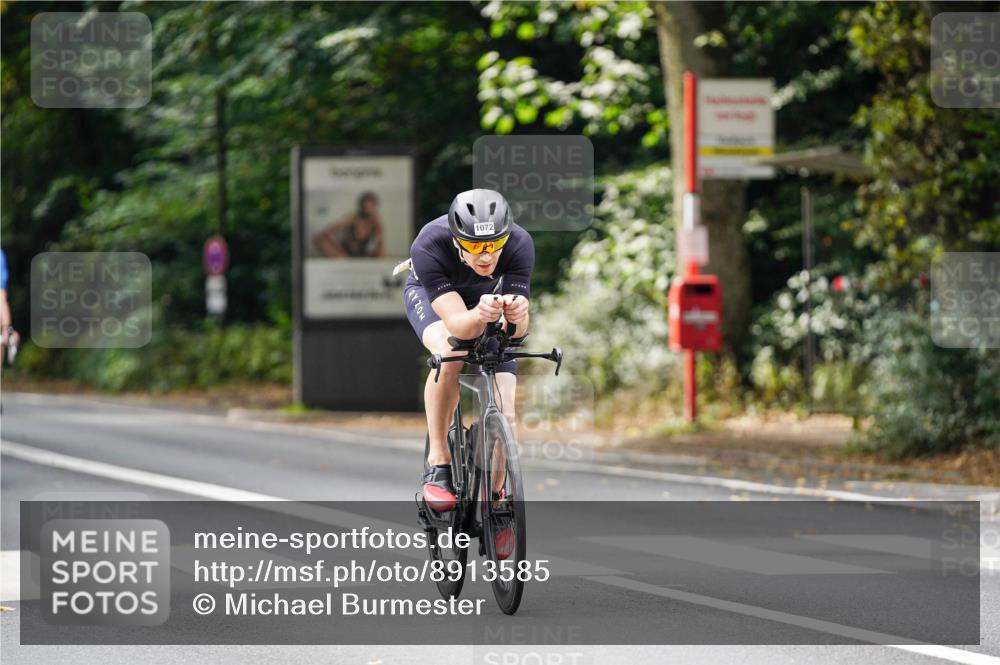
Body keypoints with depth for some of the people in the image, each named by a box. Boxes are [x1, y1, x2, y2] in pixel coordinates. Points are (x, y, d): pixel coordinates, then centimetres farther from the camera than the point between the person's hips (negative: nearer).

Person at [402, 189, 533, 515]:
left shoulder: (519, 245, -35)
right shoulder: (429, 247, -40)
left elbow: (518, 329, -37)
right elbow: (457, 323, -45)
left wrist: (518, 314, -59)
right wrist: (479, 315, -66)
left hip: (490, 295, 2)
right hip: (430, 293, -2)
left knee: (504, 418, -11)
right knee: (449, 355, -36)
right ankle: (438, 462, -20)